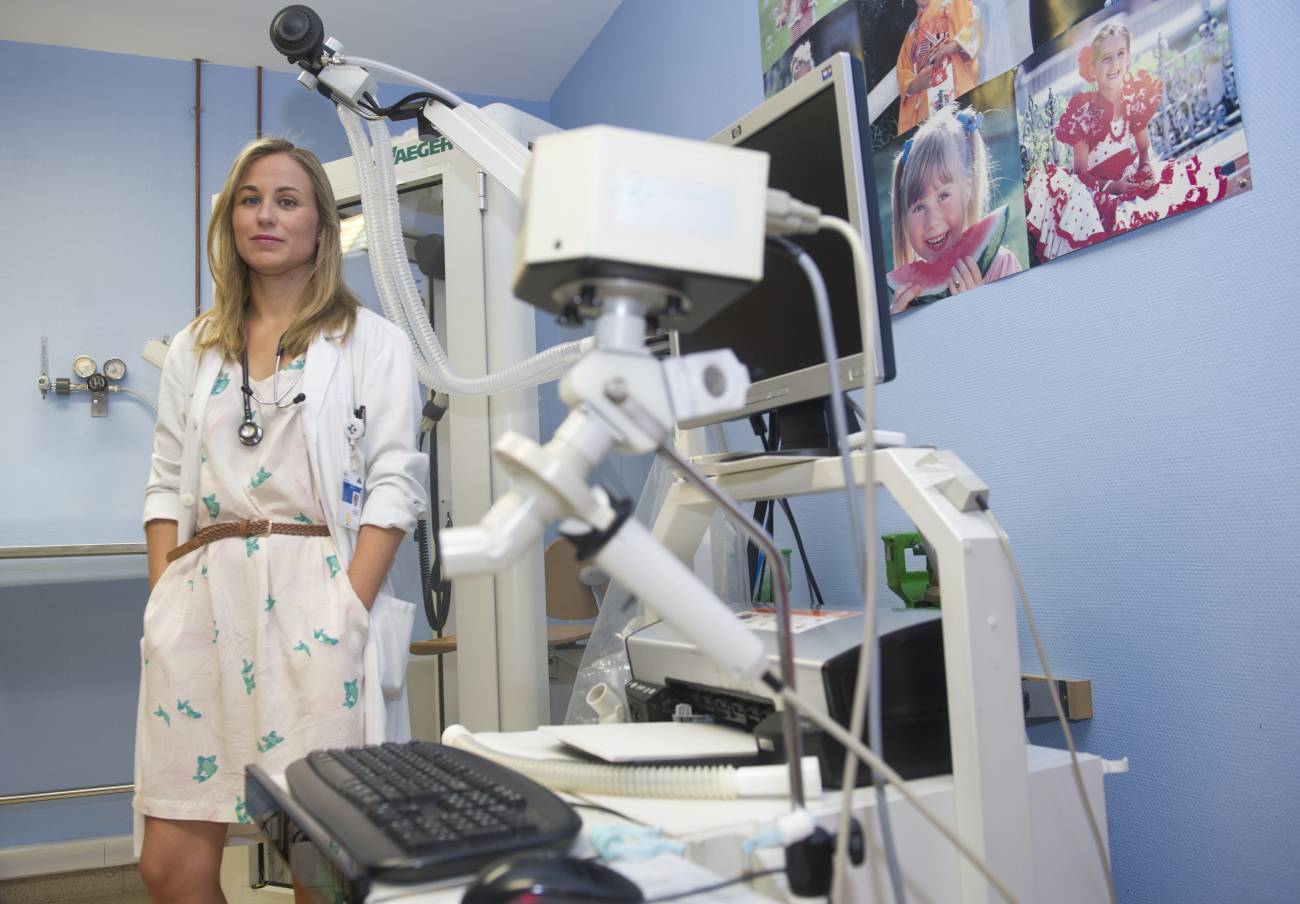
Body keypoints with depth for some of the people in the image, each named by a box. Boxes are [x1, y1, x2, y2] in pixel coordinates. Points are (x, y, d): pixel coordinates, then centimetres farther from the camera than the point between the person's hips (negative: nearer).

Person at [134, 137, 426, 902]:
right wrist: (163, 604, 3)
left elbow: (395, 486, -3)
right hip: (204, 599, 4)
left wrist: (348, 608, -13)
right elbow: (167, 486, 16)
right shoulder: (195, 349, 18)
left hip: (314, 601, -4)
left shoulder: (373, 342, 5)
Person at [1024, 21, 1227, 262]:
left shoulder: (1137, 98, 1)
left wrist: (1148, 167, -10)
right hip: (1098, 188, -4)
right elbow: (1082, 172, -7)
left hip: (1134, 181, 4)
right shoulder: (1082, 112, -10)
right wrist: (1111, 186, -21)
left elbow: (1144, 147, 11)